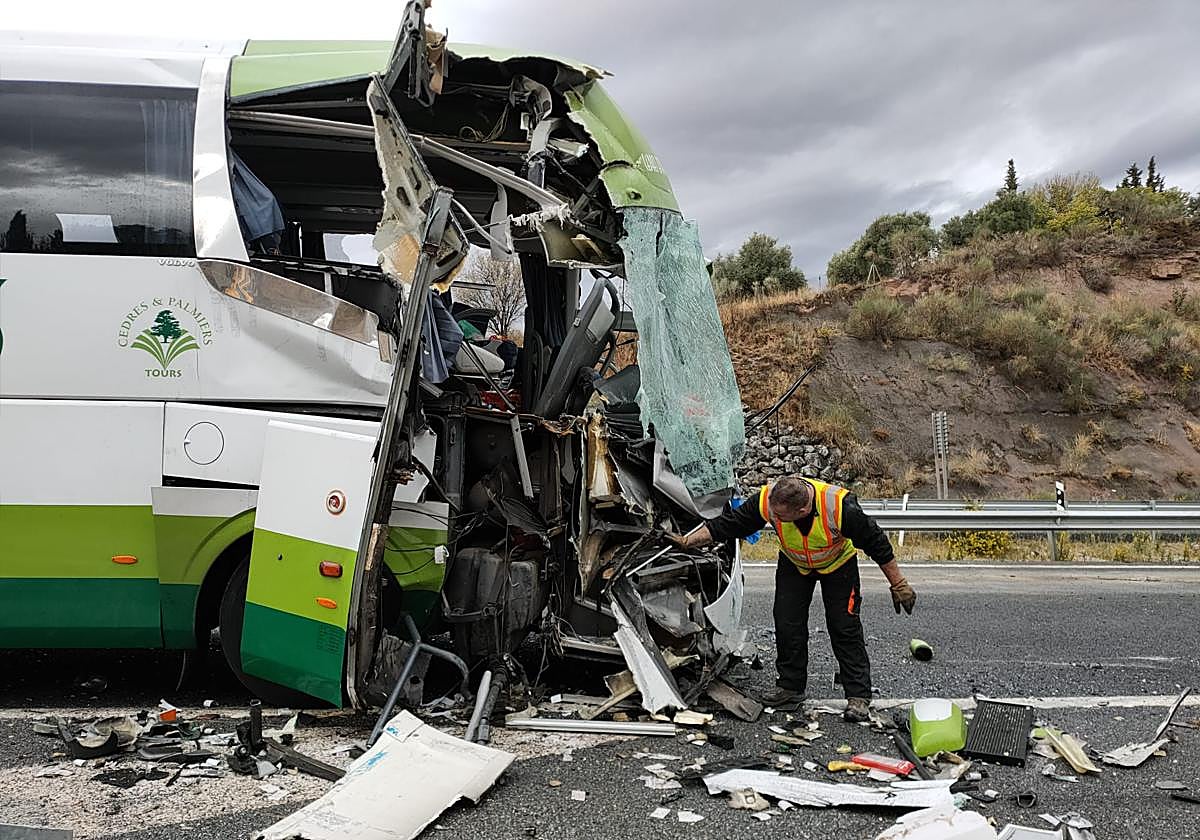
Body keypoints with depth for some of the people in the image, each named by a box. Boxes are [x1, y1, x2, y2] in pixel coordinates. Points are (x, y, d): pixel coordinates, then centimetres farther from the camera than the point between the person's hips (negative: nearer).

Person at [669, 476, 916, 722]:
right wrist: (687, 541, -25)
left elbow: (876, 543, -26)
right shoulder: (767, 500, -34)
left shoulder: (840, 506, -41)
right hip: (794, 563, 3)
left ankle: (858, 697, 3)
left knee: (845, 627, -7)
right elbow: (727, 524, -20)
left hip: (838, 563, -3)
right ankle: (790, 688, 13)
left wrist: (899, 585, -18)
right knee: (787, 624, -2)